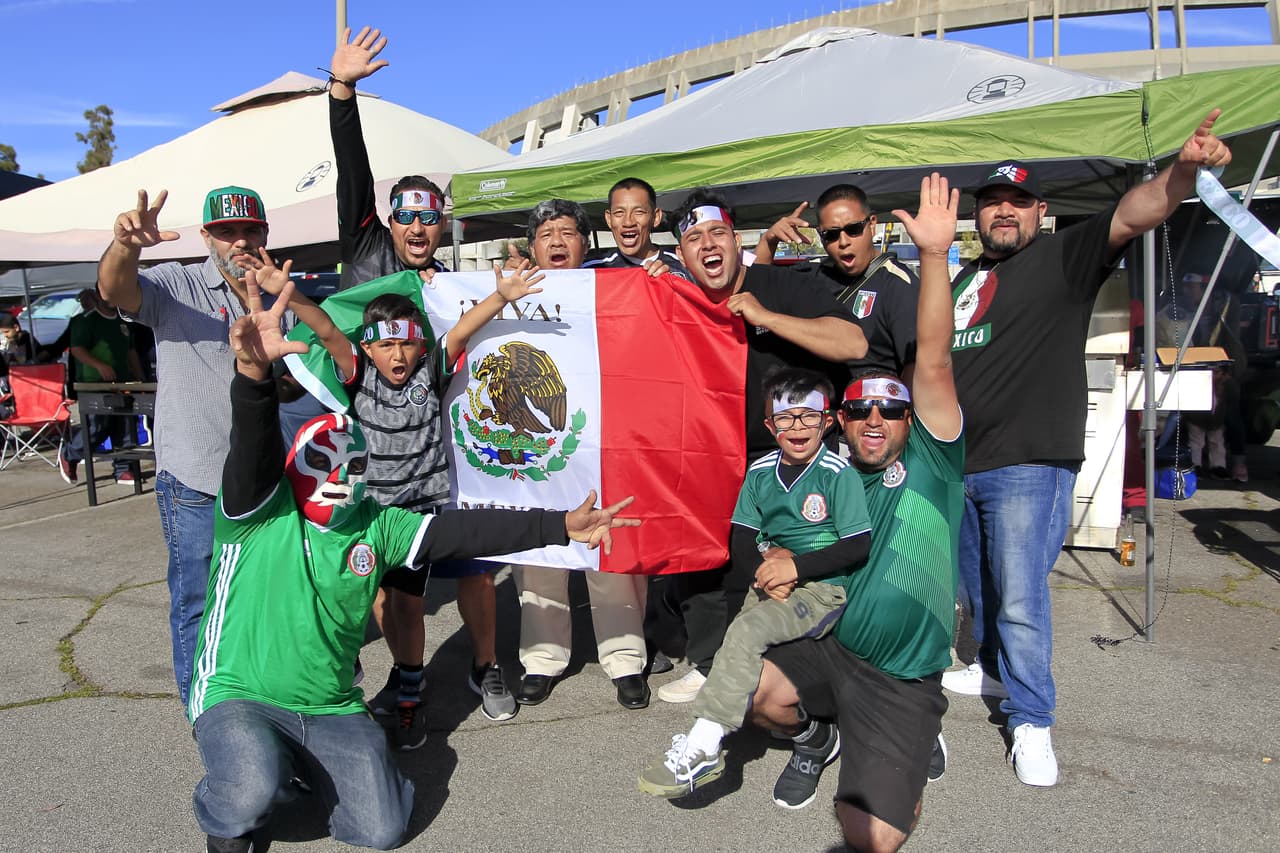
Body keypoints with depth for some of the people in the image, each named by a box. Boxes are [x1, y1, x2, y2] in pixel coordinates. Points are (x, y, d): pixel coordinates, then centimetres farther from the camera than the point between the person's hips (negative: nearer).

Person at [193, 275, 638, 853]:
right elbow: (255, 441, -28)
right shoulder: (259, 512, -9)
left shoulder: (376, 527, 2)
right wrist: (253, 371, -48)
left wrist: (559, 526, -12)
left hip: (331, 709, 4)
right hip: (238, 698, -4)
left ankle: (302, 765, 22)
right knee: (252, 793, -33)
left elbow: (461, 530, -5)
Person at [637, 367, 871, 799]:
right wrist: (765, 569, -13)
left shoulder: (839, 473, -9)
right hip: (771, 583, 8)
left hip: (823, 588, -7)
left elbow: (858, 546, -11)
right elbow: (742, 539, 8)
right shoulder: (760, 472, 5)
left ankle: (701, 747, -25)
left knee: (747, 630, -25)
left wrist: (795, 565, -16)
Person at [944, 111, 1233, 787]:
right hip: (959, 464, 6)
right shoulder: (961, 281, 16)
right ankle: (995, 670, 42)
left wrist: (1183, 170, -37)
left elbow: (1133, 213, -19)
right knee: (978, 587, 20)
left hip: (1028, 464, -6)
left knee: (1020, 598, -8)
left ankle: (1032, 721, 8)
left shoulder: (1064, 257, -1)